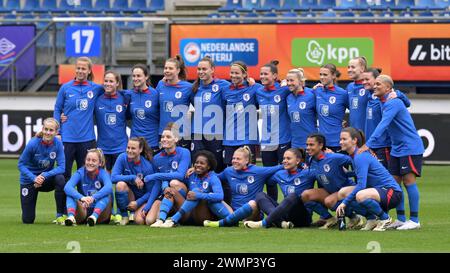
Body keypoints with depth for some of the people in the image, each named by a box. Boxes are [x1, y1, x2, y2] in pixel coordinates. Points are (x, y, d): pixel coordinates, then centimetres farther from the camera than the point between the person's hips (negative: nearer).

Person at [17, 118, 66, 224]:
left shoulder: (57, 143, -17)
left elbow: (61, 167, -20)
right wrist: (34, 178, -30)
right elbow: (21, 165, -15)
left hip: (46, 179, 1)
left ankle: (61, 215, -21)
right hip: (29, 180, -1)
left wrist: (44, 176, -33)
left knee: (60, 179, -35)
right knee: (28, 220, 0)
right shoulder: (33, 143, -23)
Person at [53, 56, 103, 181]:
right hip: (67, 138, -1)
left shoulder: (96, 88, 3)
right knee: (64, 173, 1)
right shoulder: (66, 88, 1)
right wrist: (57, 132, 0)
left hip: (87, 138, 1)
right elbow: (57, 109, 6)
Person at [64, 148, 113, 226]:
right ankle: (71, 216, -46)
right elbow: (67, 187, -24)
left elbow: (109, 187, -31)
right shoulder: (80, 173, -4)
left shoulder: (103, 173, -7)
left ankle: (94, 217, -49)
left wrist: (93, 198, -48)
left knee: (106, 194, -26)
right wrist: (81, 198, -43)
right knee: (70, 194, -20)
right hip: (83, 211, 1)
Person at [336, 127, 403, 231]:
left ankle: (385, 219, -11)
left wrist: (345, 202, -20)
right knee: (343, 192, 4)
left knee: (360, 196, -37)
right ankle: (371, 220, 7)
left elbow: (361, 185, -24)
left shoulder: (360, 157, -19)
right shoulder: (354, 156, 9)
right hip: (378, 189, 10)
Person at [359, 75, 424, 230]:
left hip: (410, 148, -9)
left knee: (408, 181, -9)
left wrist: (368, 144, -35)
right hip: (396, 149, 9)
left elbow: (383, 125, -28)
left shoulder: (393, 103, -19)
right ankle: (401, 219, 12)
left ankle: (414, 220, -6)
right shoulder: (383, 103, 10)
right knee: (395, 182, 6)